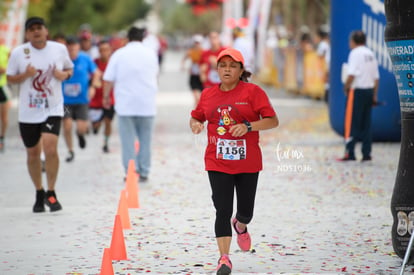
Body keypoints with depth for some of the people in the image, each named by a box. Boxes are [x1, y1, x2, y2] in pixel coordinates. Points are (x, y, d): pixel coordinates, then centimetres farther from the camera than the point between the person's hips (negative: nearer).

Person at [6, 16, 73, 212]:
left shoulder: (60, 49, 0)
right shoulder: (18, 53, -3)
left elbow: (69, 69, 16)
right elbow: (10, 79, 4)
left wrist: (64, 75, -7)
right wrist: (25, 75, -16)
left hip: (52, 109, -1)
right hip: (28, 111, 1)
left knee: (50, 148, -18)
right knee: (33, 153, 9)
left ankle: (51, 193, -4)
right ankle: (39, 193, 28)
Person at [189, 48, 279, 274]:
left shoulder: (253, 92, -5)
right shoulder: (208, 94, 5)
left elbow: (272, 120, -8)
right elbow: (196, 117, 18)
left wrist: (248, 126, -22)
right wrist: (195, 124, -6)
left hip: (248, 163, -1)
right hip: (218, 163, 1)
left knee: (245, 211, 10)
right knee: (223, 210, -8)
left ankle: (240, 226, 47)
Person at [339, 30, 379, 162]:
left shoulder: (355, 53, -9)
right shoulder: (371, 54, 13)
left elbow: (352, 74, -19)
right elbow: (376, 77, 13)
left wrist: (346, 87, -5)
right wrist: (374, 95, 16)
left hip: (357, 91, -7)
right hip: (369, 90, 7)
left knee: (351, 123, -3)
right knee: (366, 124, 10)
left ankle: (350, 153, -6)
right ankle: (366, 153, 9)